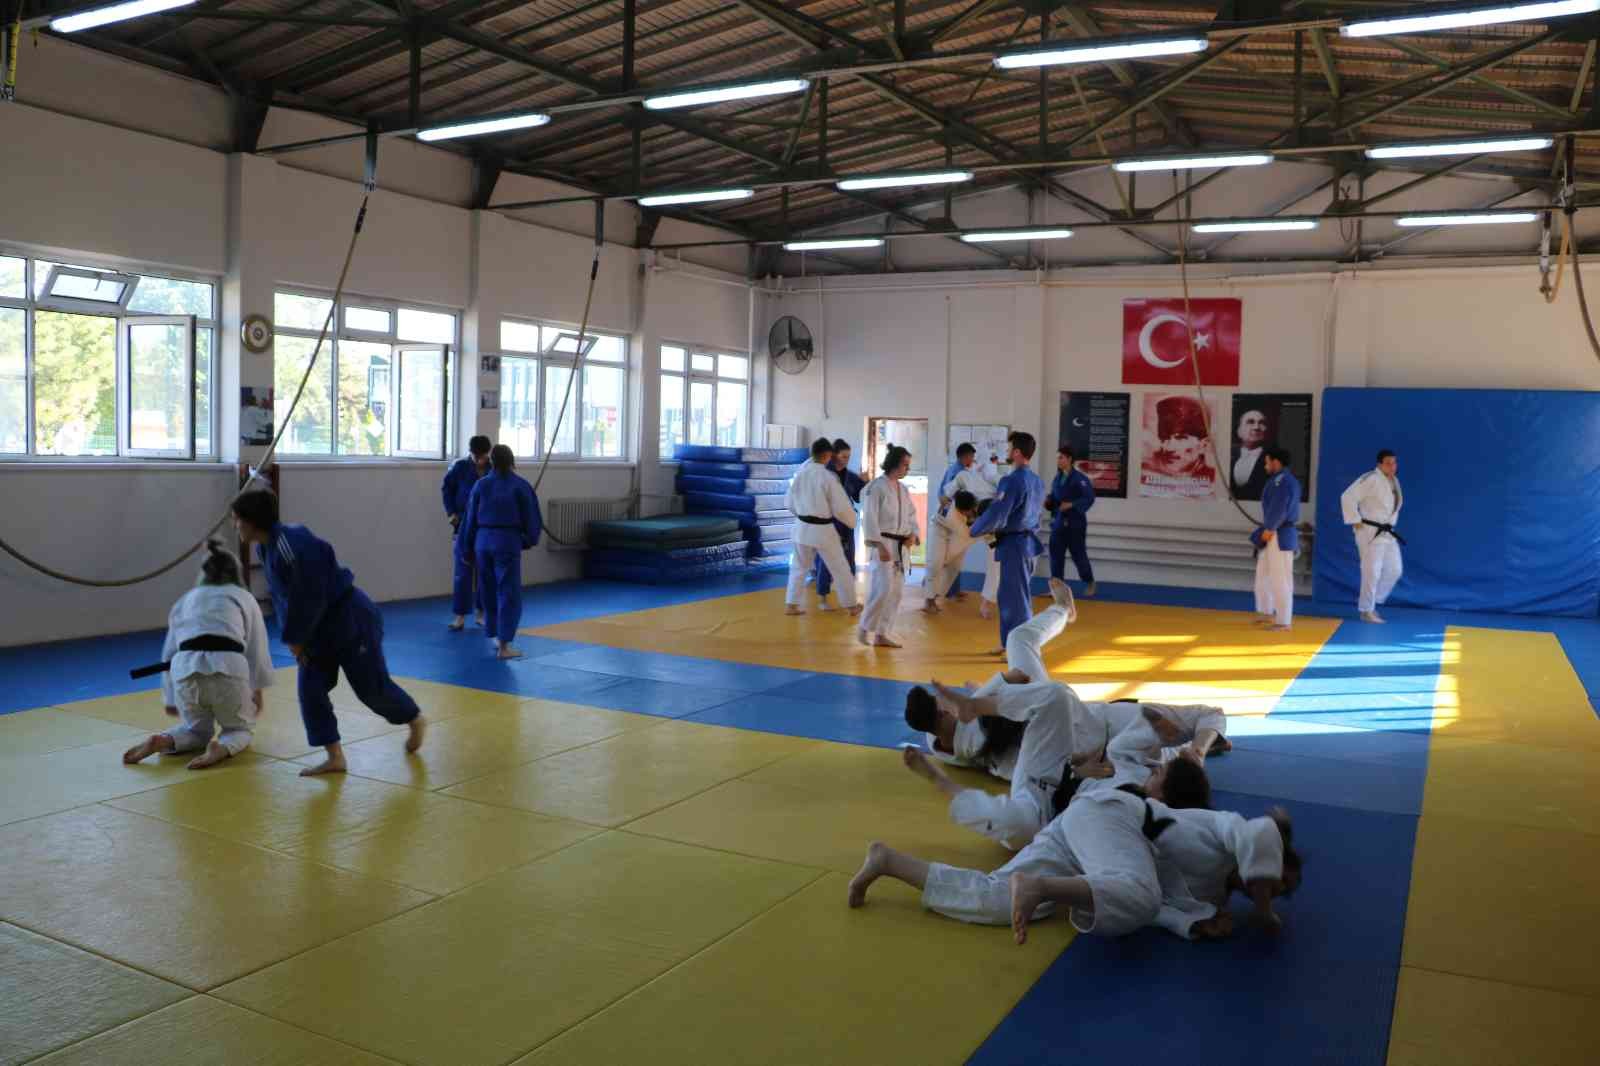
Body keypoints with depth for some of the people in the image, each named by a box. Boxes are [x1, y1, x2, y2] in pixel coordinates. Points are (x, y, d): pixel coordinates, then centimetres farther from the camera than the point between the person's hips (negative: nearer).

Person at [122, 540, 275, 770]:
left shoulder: (185, 599, 29)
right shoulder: (244, 597, 21)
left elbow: (170, 652, 33)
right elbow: (257, 650, 24)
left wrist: (171, 699, 45)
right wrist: (257, 690, 39)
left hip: (186, 670, 3)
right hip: (228, 668, -2)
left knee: (197, 730, 28)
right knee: (241, 728, 22)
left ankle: (163, 741, -4)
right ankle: (221, 749, -12)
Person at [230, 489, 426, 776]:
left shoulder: (292, 546, -30)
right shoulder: (265, 547, 0)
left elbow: (307, 601, -26)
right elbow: (280, 596, 8)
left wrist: (296, 639, -14)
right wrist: (292, 637, 0)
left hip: (350, 620, -9)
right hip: (319, 628, 9)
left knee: (372, 687, 3)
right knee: (310, 690, 2)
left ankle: (416, 721, 30)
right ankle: (334, 758, 11)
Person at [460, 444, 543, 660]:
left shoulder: (481, 485, 3)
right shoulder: (520, 486, -6)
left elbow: (470, 518, 8)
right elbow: (531, 518, -1)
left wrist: (470, 545, 18)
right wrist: (529, 541, 15)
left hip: (483, 541, 4)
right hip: (508, 542, -4)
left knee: (489, 591, 18)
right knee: (509, 593, -1)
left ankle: (496, 636, 30)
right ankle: (504, 645, -6)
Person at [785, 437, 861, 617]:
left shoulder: (799, 474, -3)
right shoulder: (828, 477, -18)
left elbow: (789, 502, 9)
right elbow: (841, 507, -13)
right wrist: (852, 522, 6)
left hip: (802, 527, 4)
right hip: (823, 530, -4)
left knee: (799, 567, 20)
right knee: (841, 570, 11)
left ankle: (791, 605, 19)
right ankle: (852, 606, 22)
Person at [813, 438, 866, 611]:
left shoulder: (850, 476, 3)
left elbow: (860, 497, 8)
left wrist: (865, 483, -7)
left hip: (846, 523, 5)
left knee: (848, 561, 10)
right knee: (826, 561, 0)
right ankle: (822, 598, 12)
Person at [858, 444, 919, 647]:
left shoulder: (902, 489, 13)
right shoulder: (876, 486, -11)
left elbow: (911, 516, 19)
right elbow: (869, 518, -15)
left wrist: (913, 535, -1)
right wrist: (880, 546, -20)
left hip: (900, 547, 8)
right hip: (882, 545, -8)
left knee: (896, 592, 8)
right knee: (883, 589, -15)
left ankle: (882, 634, 17)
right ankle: (865, 629, 3)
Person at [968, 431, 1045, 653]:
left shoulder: (1011, 481, -20)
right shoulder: (1037, 481, 10)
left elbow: (996, 514, -21)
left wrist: (975, 530, -4)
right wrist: (996, 530, 17)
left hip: (1014, 545, -9)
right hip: (1028, 542, 9)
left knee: (1016, 599, -2)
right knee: (1008, 596, 18)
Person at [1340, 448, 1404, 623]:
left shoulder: (1394, 481, 12)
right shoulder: (1371, 479, -15)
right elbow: (1348, 497, -21)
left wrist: (1391, 524, 19)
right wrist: (1355, 521, -19)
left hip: (1388, 533, 8)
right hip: (1370, 533, -8)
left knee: (1394, 570, 8)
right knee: (1372, 572, -7)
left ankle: (1372, 603, 22)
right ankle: (1366, 611, 5)